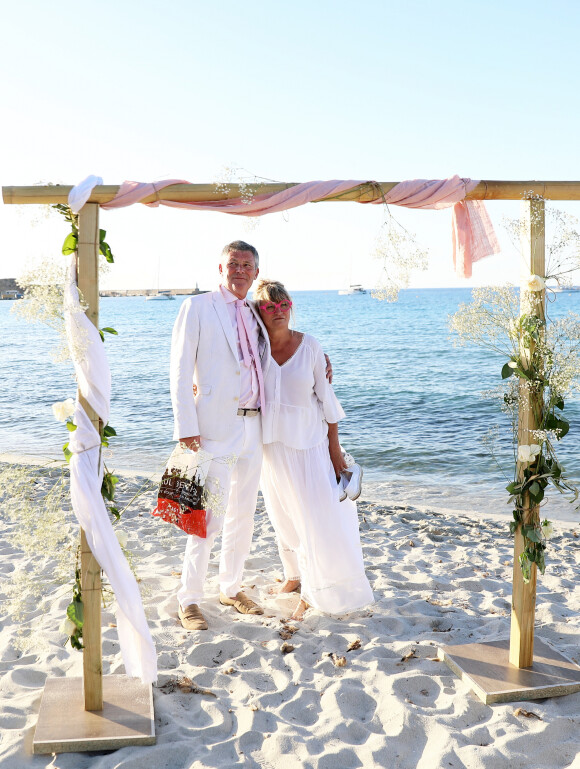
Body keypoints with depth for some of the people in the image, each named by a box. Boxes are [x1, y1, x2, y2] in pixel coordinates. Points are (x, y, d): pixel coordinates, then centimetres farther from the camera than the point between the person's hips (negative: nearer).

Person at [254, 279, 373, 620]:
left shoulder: (310, 347, -8)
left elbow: (326, 397, -4)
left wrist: (335, 447, -4)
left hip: (309, 442, -2)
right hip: (272, 444, 2)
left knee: (315, 516, -4)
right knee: (283, 515, 15)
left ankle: (312, 592, 10)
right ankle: (295, 574, 36)